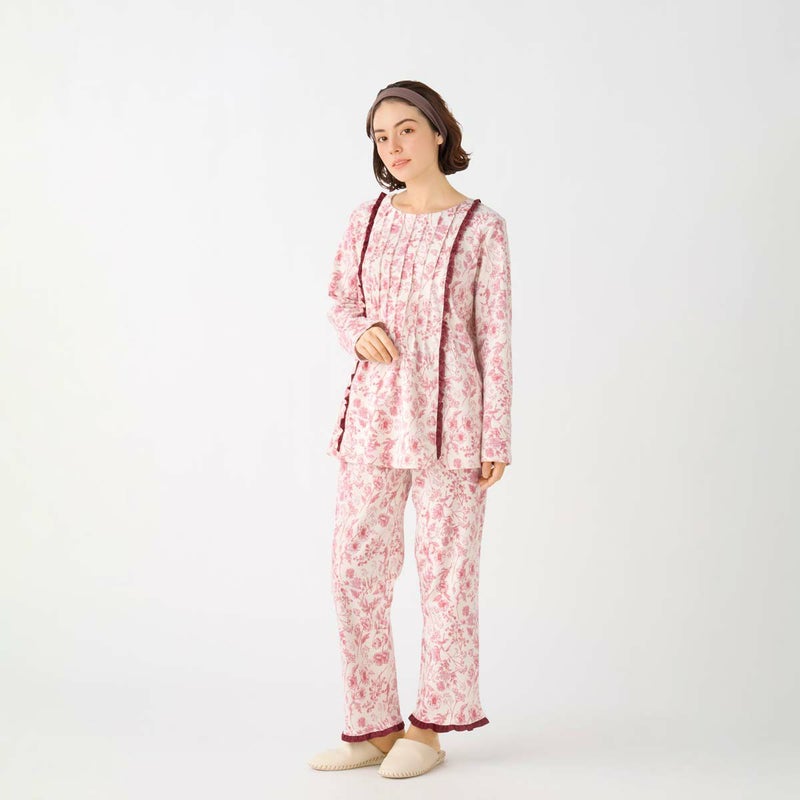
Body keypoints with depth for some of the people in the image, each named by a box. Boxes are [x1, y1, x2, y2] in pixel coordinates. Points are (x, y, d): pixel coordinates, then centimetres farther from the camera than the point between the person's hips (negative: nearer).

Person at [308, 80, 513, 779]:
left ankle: (429, 728, 17)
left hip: (450, 414, -4)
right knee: (355, 568, 3)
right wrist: (360, 333, -5)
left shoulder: (481, 227, -3)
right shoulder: (368, 218, 8)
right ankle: (373, 727, 15)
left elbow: (495, 336, -4)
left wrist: (497, 438, -6)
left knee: (447, 567, 3)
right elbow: (341, 301, 18)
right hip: (375, 410, 4)